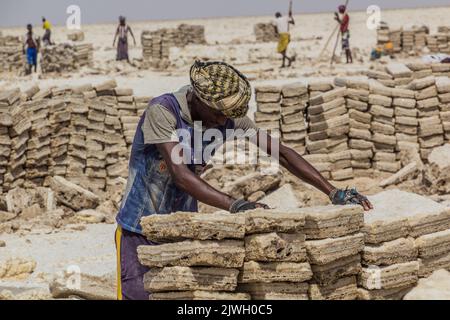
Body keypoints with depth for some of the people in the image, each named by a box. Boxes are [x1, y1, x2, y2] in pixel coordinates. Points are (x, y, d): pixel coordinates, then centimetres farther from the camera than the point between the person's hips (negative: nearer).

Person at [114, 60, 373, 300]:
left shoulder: (229, 117, -6)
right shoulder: (162, 111, -22)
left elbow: (281, 152, -5)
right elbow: (179, 173, -32)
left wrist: (333, 192, -12)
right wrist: (234, 205, -43)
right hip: (140, 230, -4)